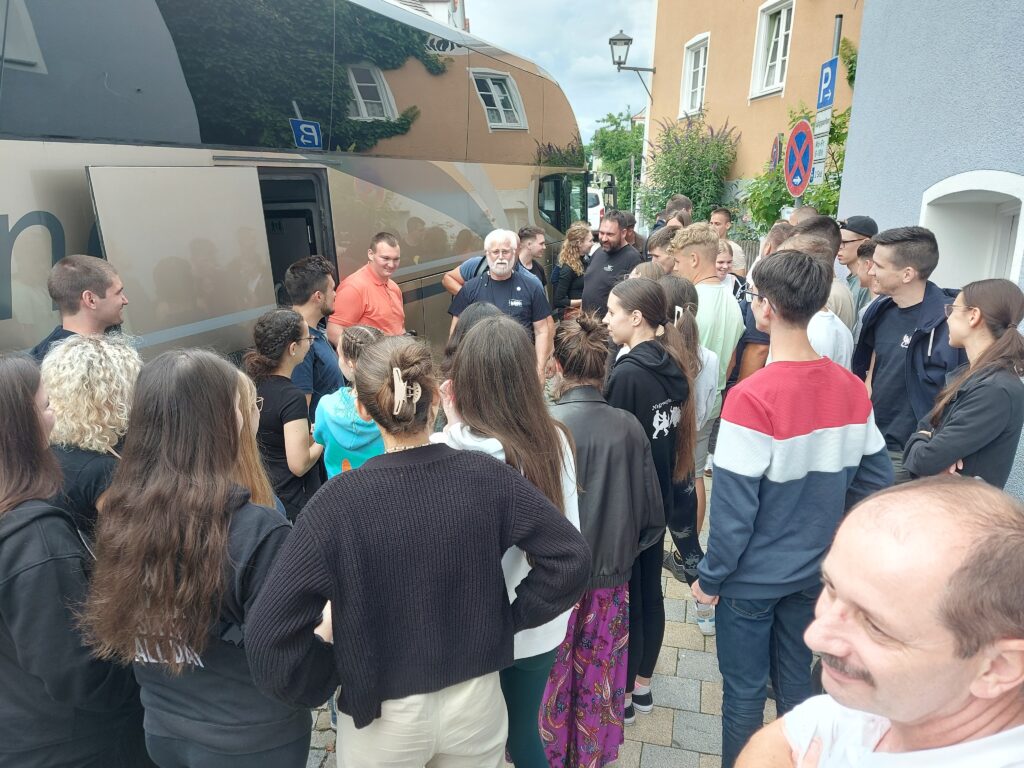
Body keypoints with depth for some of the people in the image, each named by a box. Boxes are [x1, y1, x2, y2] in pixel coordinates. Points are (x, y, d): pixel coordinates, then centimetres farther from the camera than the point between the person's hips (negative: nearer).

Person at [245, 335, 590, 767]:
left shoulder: (340, 501, -23)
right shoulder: (487, 476, -16)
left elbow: (269, 638, -25)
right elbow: (571, 559, -11)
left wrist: (330, 678, -8)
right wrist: (511, 617, -2)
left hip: (381, 716, -1)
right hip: (476, 699, 2)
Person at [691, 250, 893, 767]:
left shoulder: (752, 398, -26)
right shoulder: (852, 390, -7)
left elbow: (733, 508, -22)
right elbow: (876, 484, 2)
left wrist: (710, 577, -8)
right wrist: (831, 541, 15)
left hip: (753, 576, -5)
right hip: (816, 570, 6)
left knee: (744, 690, 14)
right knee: (796, 681, 24)